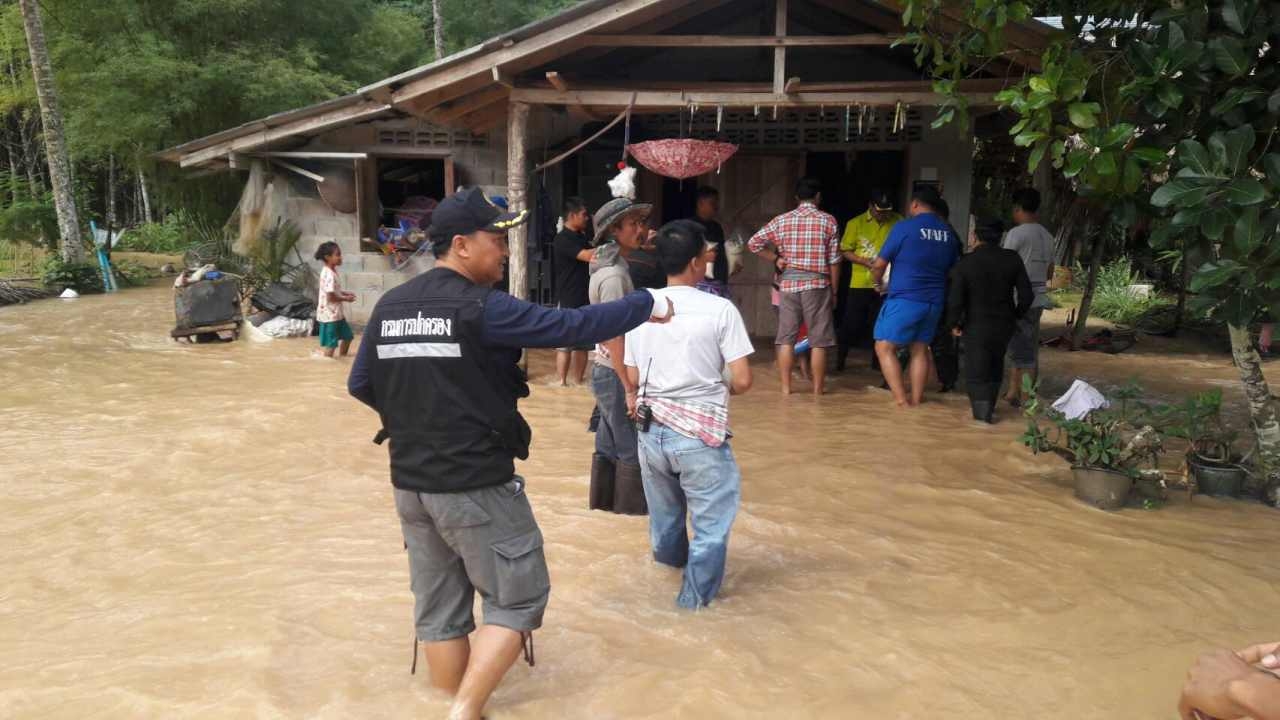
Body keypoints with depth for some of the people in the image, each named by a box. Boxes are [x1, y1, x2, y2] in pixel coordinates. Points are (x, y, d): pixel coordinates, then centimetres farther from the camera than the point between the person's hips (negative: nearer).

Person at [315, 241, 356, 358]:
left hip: (336, 313, 11)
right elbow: (331, 297, -24)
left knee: (347, 336, 22)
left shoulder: (332, 271, 10)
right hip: (329, 314, -11)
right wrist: (346, 299, -12)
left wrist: (346, 293, 8)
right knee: (330, 344, -3)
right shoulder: (329, 275, -23)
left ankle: (342, 357, 36)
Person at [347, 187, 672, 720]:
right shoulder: (481, 308, -16)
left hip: (411, 483, 7)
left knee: (439, 609, 16)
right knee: (517, 600, 7)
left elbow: (360, 385, 12)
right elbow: (571, 326, -18)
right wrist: (646, 305, -7)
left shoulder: (390, 306, 5)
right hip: (478, 486, -7)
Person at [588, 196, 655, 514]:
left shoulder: (611, 266, 11)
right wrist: (629, 386, -23)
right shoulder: (614, 275, -19)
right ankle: (632, 504, 12)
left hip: (605, 370, 9)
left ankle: (603, 498, 25)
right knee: (632, 447, 2)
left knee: (609, 444, 16)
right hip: (615, 373, -9)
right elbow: (614, 335, -23)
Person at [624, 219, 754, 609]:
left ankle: (672, 559, 54)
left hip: (652, 429, 6)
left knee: (663, 513, 28)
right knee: (712, 520, 13)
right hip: (701, 433, -6)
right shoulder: (720, 309, -13)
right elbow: (742, 381, -13)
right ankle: (696, 595, 22)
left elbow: (632, 377, 4)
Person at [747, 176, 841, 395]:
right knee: (818, 340, 5)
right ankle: (818, 388, 9)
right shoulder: (828, 221, -1)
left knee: (786, 338, 7)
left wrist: (776, 259, 11)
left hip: (789, 283, 2)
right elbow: (834, 260, -1)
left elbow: (753, 243, 2)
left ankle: (786, 387, 8)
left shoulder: (782, 220, 4)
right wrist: (834, 291, 7)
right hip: (817, 284, -2)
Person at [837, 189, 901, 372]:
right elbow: (845, 251, -2)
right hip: (860, 283, -1)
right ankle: (840, 360, 18)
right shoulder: (856, 223, -3)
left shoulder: (898, 221, -1)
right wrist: (864, 261, -16)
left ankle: (877, 361, 23)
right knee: (851, 324, 3)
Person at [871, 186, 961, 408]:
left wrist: (877, 282, 14)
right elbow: (953, 271, 17)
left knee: (885, 347, 2)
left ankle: (901, 399, -5)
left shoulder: (904, 228, -9)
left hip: (904, 299, -6)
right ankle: (917, 398, 17)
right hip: (934, 302, 6)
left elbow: (879, 265, -6)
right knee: (920, 348, 16)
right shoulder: (949, 233, 7)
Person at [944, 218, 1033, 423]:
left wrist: (954, 324, 0)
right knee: (995, 366, 21)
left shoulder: (965, 264, -13)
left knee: (976, 373, 7)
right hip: (1005, 325, 4)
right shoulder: (1012, 259, -5)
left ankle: (982, 409, -6)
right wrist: (1015, 315, 13)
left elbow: (955, 301, -16)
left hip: (976, 327, -3)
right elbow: (1026, 295, -4)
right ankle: (989, 407, 28)